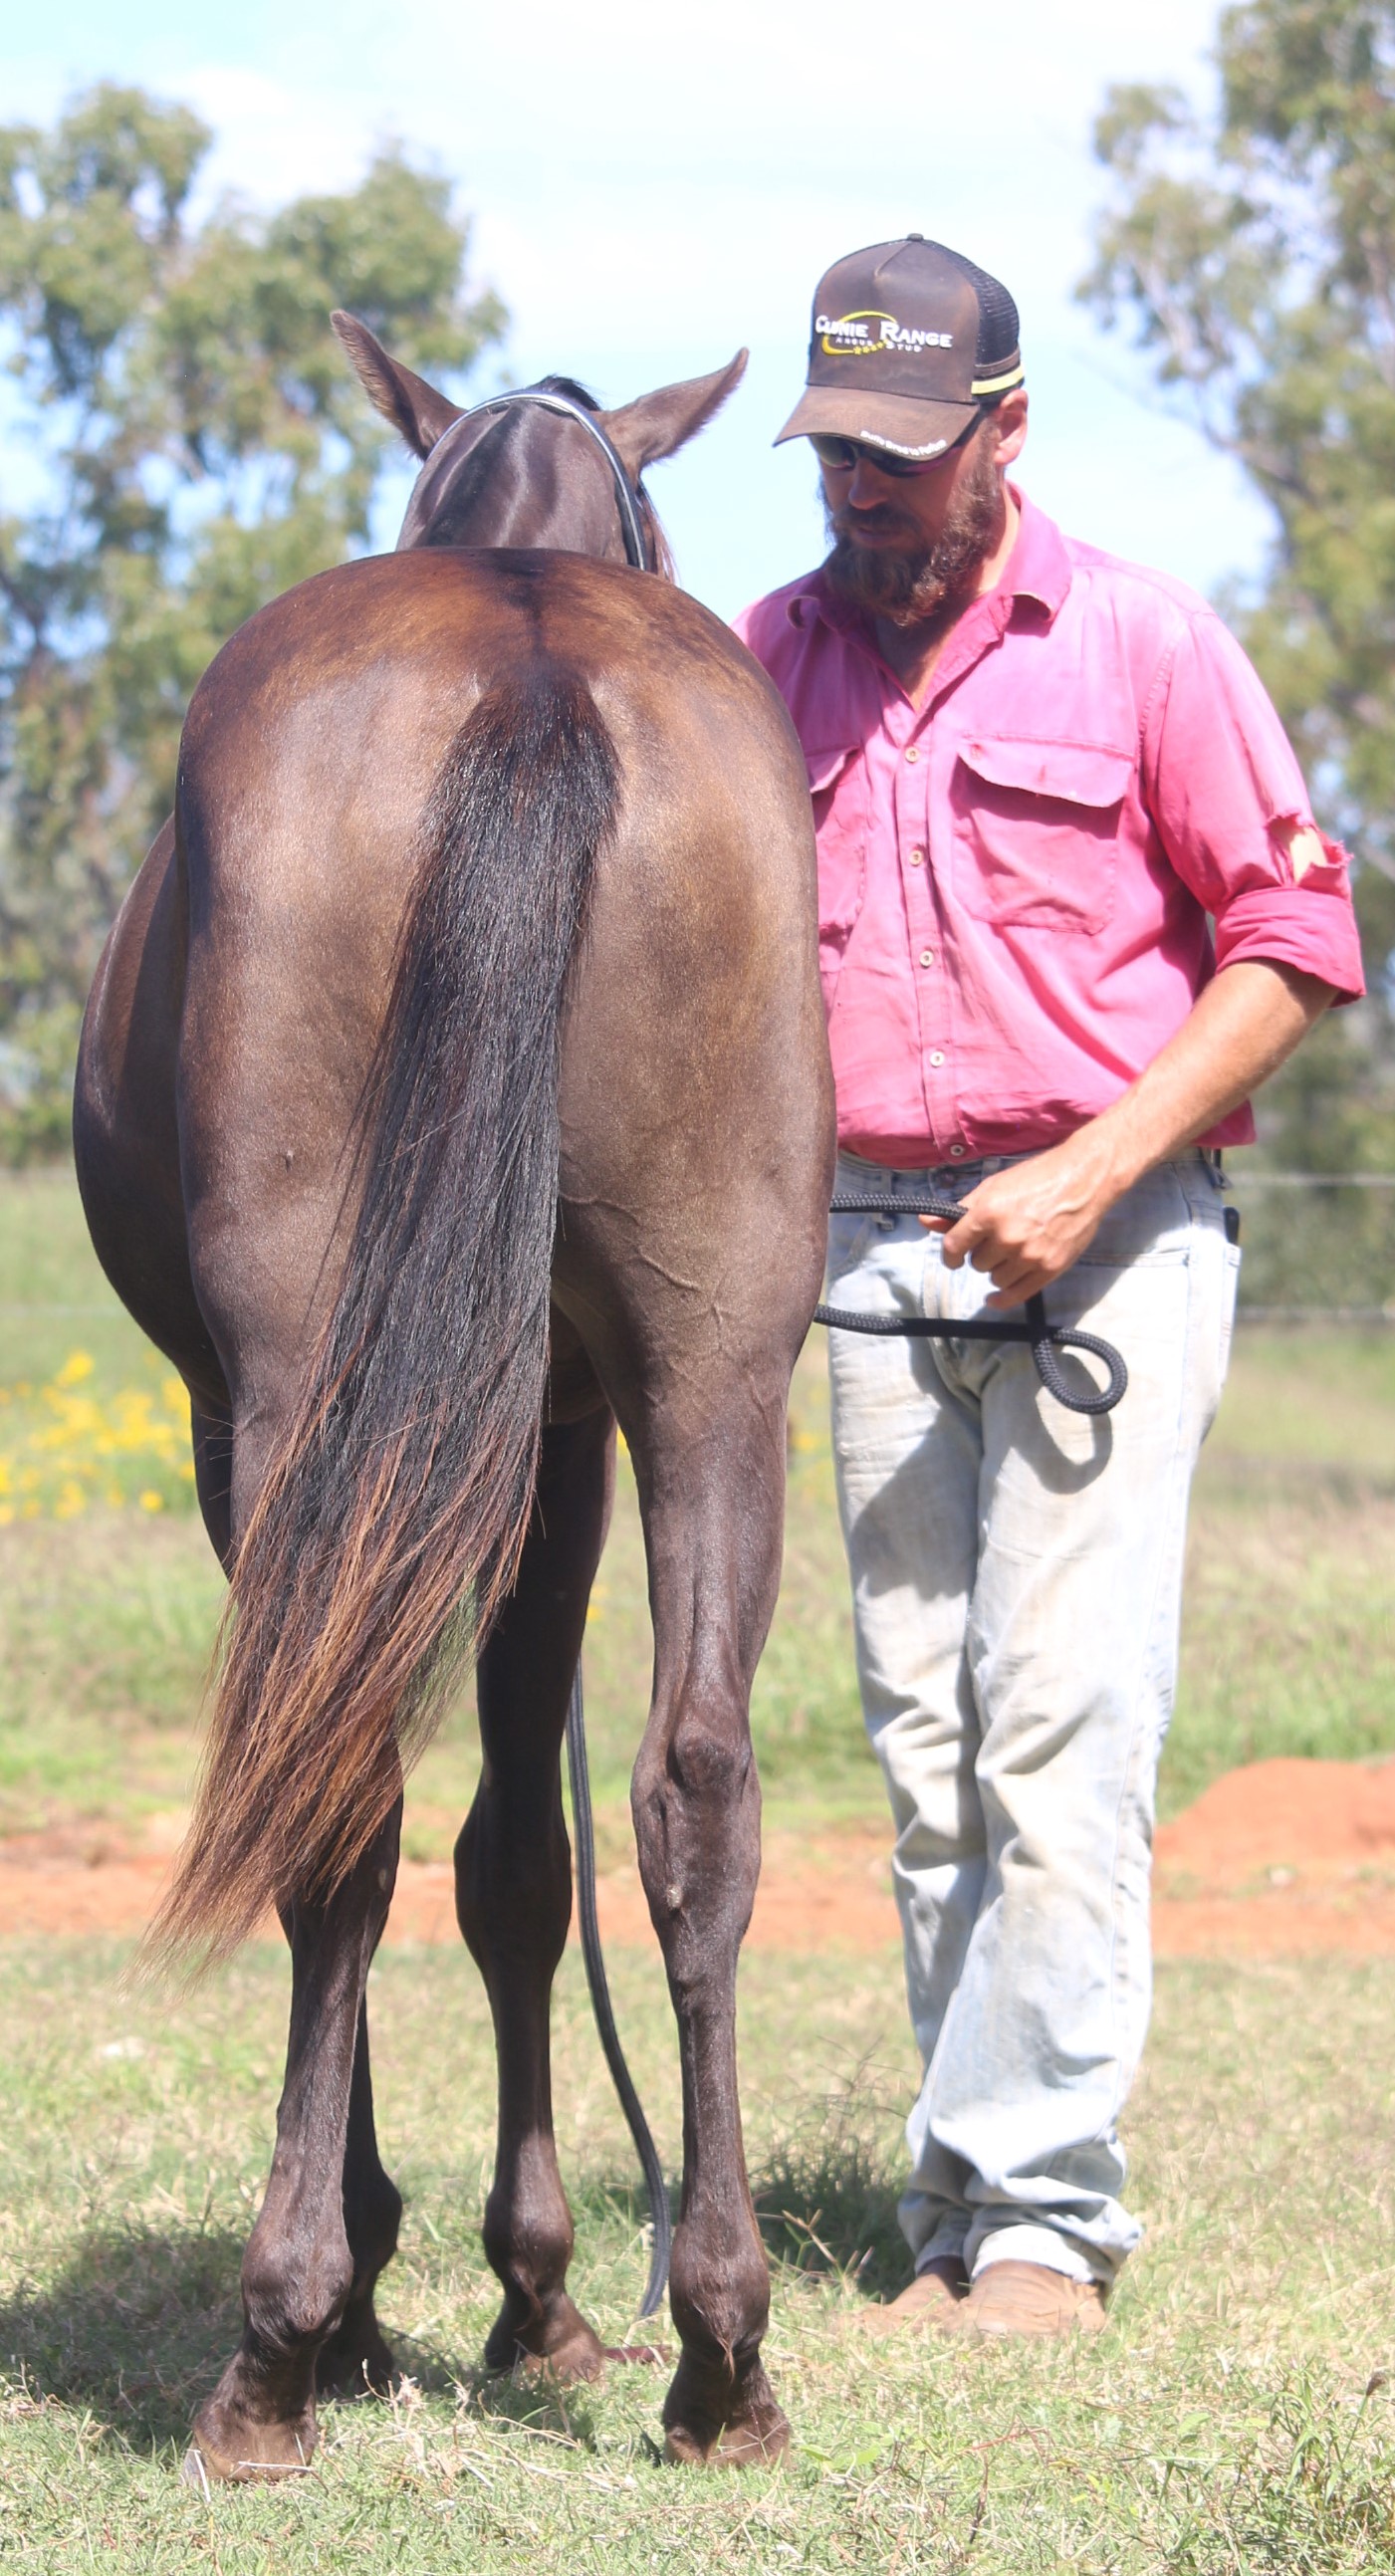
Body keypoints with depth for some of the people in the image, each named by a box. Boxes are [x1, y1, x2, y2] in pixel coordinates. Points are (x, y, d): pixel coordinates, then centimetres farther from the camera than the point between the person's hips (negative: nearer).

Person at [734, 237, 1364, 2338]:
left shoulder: (1142, 644, -1)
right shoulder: (770, 656, 11)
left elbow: (1292, 941, -4)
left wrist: (1090, 1174, -12)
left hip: (1108, 1237, -4)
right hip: (879, 1242, 4)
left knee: (1061, 1727, -10)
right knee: (923, 1746, 6)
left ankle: (1037, 2210, -6)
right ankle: (959, 2218, 12)